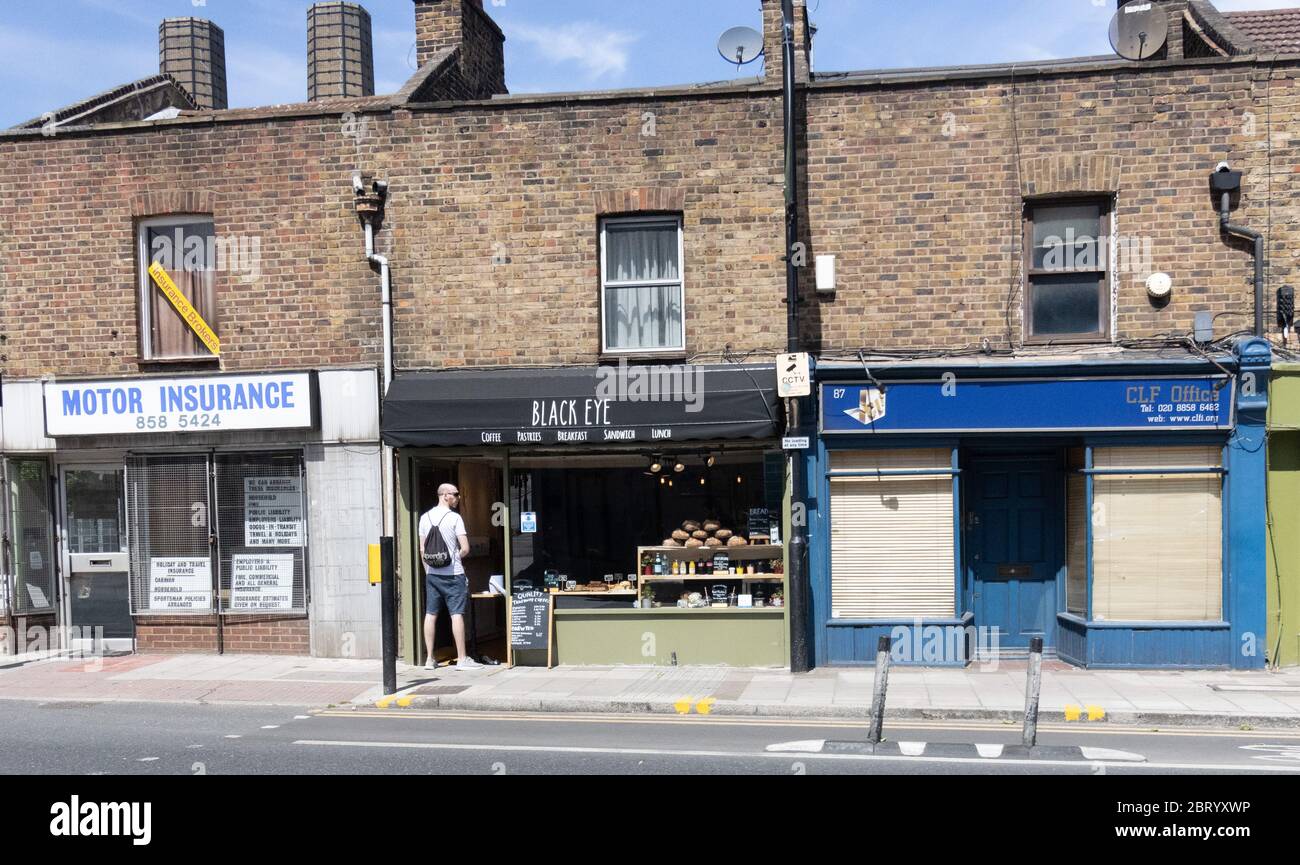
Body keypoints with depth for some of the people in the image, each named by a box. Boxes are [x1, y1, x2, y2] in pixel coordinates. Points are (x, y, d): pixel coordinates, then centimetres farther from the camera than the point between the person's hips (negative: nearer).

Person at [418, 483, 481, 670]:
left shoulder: (425, 518, 7)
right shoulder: (454, 518, -10)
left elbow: (422, 549, 11)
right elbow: (465, 549, -12)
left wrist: (428, 570, 18)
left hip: (432, 574, 6)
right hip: (452, 574, -6)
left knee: (430, 614, 8)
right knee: (457, 614, -3)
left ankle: (429, 659, 11)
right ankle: (462, 659, -1)